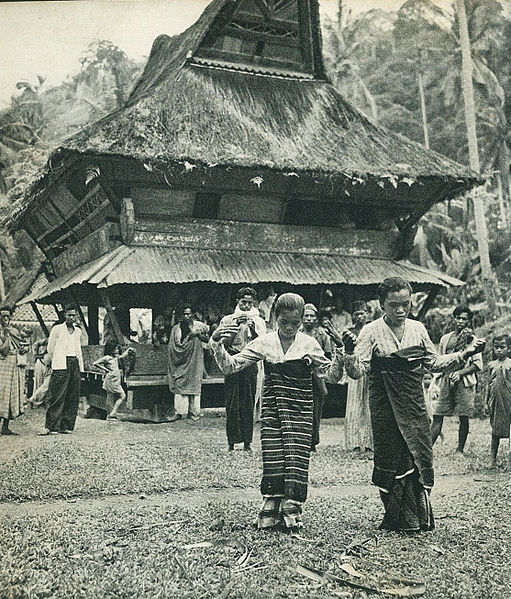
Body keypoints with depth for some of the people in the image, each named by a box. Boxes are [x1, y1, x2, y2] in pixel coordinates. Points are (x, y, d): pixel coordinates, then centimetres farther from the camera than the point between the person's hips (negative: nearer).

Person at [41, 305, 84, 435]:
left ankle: (66, 426, 5)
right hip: (61, 365, -5)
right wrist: (49, 362, 6)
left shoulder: (78, 331, 18)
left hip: (74, 364, 5)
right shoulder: (57, 329, 3)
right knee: (57, 396, -11)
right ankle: (51, 426, -12)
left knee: (73, 397, 1)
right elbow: (50, 349, 6)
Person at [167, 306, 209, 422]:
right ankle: (179, 412, -2)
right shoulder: (176, 328, 4)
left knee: (194, 385, 0)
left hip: (195, 359, -1)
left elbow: (207, 339, 9)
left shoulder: (200, 326, 4)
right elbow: (174, 345, 1)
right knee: (179, 385, -3)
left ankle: (194, 412, 6)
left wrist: (198, 334, -9)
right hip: (181, 360, 1)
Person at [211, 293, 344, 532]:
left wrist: (340, 351, -12)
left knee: (296, 457, -5)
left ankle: (292, 514, 5)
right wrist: (218, 345, -14)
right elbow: (230, 366, 1)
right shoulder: (265, 342, 2)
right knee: (272, 459, 0)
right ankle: (270, 513, 12)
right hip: (271, 408, 1)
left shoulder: (308, 344, 1)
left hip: (299, 409, -1)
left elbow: (331, 375, 2)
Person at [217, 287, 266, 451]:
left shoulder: (258, 321, 12)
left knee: (248, 405, 2)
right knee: (232, 405, -2)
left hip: (250, 365, 1)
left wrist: (253, 329, -14)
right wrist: (234, 327, -9)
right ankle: (231, 441, 6)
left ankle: (247, 442, 9)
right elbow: (221, 343, 0)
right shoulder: (227, 320, 10)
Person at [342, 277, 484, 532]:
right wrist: (349, 351, -31)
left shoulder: (417, 329, 7)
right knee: (390, 461, 2)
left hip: (414, 406, 3)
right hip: (385, 408, -3)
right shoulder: (371, 332, -5)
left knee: (420, 458, 2)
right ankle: (396, 518, 16)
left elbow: (434, 362, 17)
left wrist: (465, 354, 9)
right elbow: (357, 372, -11)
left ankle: (420, 518, 16)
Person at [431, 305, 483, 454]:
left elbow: (478, 364, -3)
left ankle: (460, 450, 9)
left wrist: (460, 373, -14)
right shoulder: (445, 339, 15)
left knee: (463, 418, 0)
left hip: (464, 382, -3)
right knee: (437, 416, -1)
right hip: (446, 381, 3)